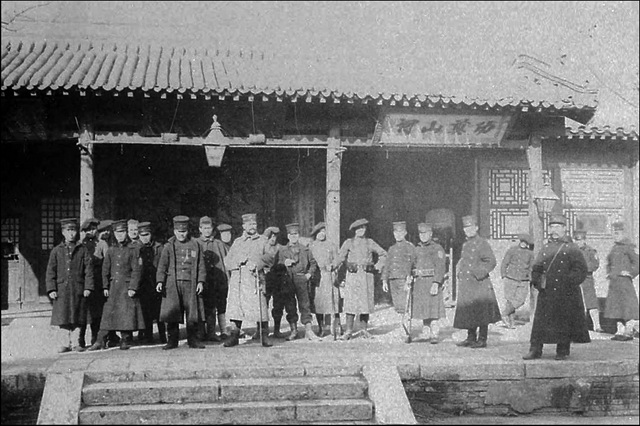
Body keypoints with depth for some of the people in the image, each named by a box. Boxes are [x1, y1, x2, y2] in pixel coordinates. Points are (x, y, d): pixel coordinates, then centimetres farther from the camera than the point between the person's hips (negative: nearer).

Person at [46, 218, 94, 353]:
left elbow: (89, 270, 3)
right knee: (63, 318, 2)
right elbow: (51, 271, 6)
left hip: (78, 290, -1)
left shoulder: (83, 250, 6)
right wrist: (51, 289, -3)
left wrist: (88, 287, -5)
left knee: (77, 318, 2)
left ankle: (75, 343, 11)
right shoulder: (56, 250, 8)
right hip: (61, 289, 1)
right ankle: (65, 343, 10)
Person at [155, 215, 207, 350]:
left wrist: (201, 281, -2)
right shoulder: (168, 246, 8)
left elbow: (201, 266, 9)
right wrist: (160, 281, -8)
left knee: (193, 313, -1)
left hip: (191, 284, 1)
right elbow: (162, 265, 4)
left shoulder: (195, 245, 10)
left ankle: (193, 340, 9)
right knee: (172, 313, -3)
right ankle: (172, 340, 7)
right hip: (172, 284, 0)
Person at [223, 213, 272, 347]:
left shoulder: (262, 240, 13)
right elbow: (227, 261, 14)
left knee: (260, 308, -7)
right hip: (237, 279, 2)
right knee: (234, 307, -2)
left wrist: (257, 264, -14)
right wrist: (238, 261, -7)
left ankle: (264, 337, 0)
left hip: (255, 279, -2)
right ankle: (234, 336, 6)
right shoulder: (237, 242, 19)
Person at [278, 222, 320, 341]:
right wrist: (284, 263, -9)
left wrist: (309, 273, 4)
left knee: (305, 304, -6)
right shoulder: (282, 250, 11)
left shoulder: (305, 249, 12)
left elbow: (313, 263, 18)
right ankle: (293, 331, 12)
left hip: (301, 279, -1)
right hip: (287, 281, 1)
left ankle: (308, 331, -4)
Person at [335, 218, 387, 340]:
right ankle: (349, 331, -2)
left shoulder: (370, 242, 11)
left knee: (366, 302, 2)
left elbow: (383, 254, 19)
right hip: (352, 275, -1)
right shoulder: (349, 243, 8)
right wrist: (336, 265, -13)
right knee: (351, 302, -6)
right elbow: (341, 256, 4)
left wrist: (379, 265, 7)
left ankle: (364, 329, 13)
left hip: (367, 275, 1)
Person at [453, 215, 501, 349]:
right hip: (466, 284, 8)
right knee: (468, 313, 11)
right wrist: (459, 268, 12)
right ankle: (471, 338, 20)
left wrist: (478, 273, -18)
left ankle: (482, 340, 3)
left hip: (479, 284, -8)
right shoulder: (465, 244, 17)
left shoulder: (482, 243, -7)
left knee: (481, 313, -3)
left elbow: (491, 262, -13)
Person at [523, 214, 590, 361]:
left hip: (566, 294, -3)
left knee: (564, 322, 2)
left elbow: (581, 270, -5)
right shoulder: (545, 248, 12)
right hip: (546, 293, 4)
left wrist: (568, 283, -14)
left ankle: (563, 352, 14)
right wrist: (537, 281, -1)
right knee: (540, 321, 1)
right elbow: (536, 268, 15)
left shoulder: (572, 248, 0)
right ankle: (535, 350, 6)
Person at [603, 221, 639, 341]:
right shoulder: (614, 247, 16)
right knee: (614, 304, 8)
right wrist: (608, 272, 20)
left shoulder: (628, 247, -8)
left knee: (627, 304, -4)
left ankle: (629, 331, 0)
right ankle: (620, 331, 14)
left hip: (624, 280, -8)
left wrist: (630, 272, -14)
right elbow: (609, 262, 32)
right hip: (614, 282, 8)